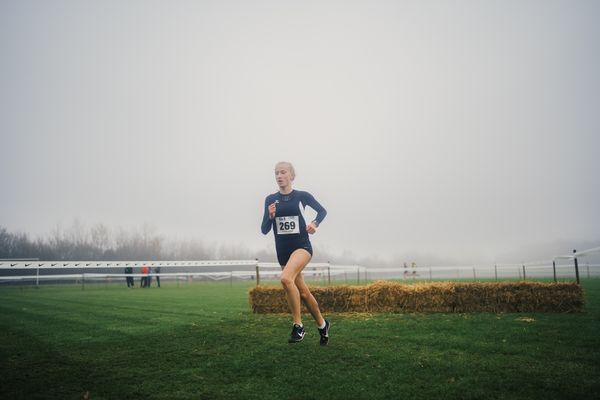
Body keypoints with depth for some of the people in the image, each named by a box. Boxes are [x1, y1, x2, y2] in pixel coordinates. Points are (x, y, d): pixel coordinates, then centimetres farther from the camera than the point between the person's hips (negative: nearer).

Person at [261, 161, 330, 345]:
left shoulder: (302, 196, -3)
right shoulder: (270, 200, 3)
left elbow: (322, 210, 13)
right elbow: (264, 230, 3)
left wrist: (315, 223, -6)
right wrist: (270, 216, -16)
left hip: (302, 246, -4)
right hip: (282, 251, 4)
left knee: (286, 278, -32)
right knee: (303, 293, 12)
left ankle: (298, 325, -17)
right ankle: (322, 325, 35)